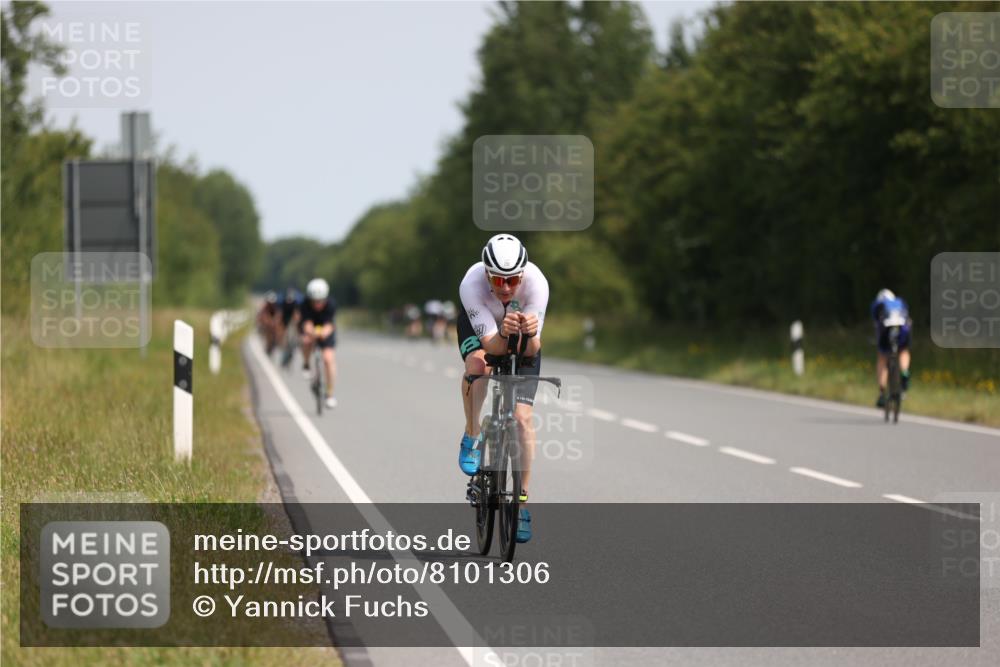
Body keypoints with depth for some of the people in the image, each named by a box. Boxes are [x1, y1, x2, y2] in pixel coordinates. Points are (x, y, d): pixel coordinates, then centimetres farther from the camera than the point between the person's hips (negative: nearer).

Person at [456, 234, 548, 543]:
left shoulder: (536, 283, -37)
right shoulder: (471, 284, -38)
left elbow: (532, 351, -34)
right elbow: (491, 346, -39)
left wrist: (529, 334, -56)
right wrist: (504, 333, -60)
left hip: (524, 340, 0)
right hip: (480, 326, 0)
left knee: (522, 417, -11)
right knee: (478, 363, -35)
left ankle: (522, 499, -2)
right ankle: (472, 438, -11)